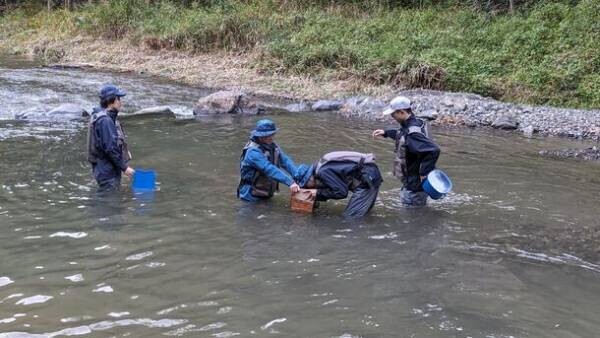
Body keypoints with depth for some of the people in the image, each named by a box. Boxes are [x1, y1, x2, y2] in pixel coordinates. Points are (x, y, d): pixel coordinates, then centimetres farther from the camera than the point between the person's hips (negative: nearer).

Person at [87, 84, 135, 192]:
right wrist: (124, 167, -18)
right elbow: (110, 148, -24)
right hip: (106, 171, -10)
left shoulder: (108, 117, 10)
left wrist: (124, 151, 10)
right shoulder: (105, 120, -22)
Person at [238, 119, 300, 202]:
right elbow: (270, 169, -36)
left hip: (267, 194, 8)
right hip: (252, 197, -8)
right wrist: (290, 182, -42)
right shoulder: (253, 151, -26)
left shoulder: (272, 146, 1)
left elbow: (285, 161, -5)